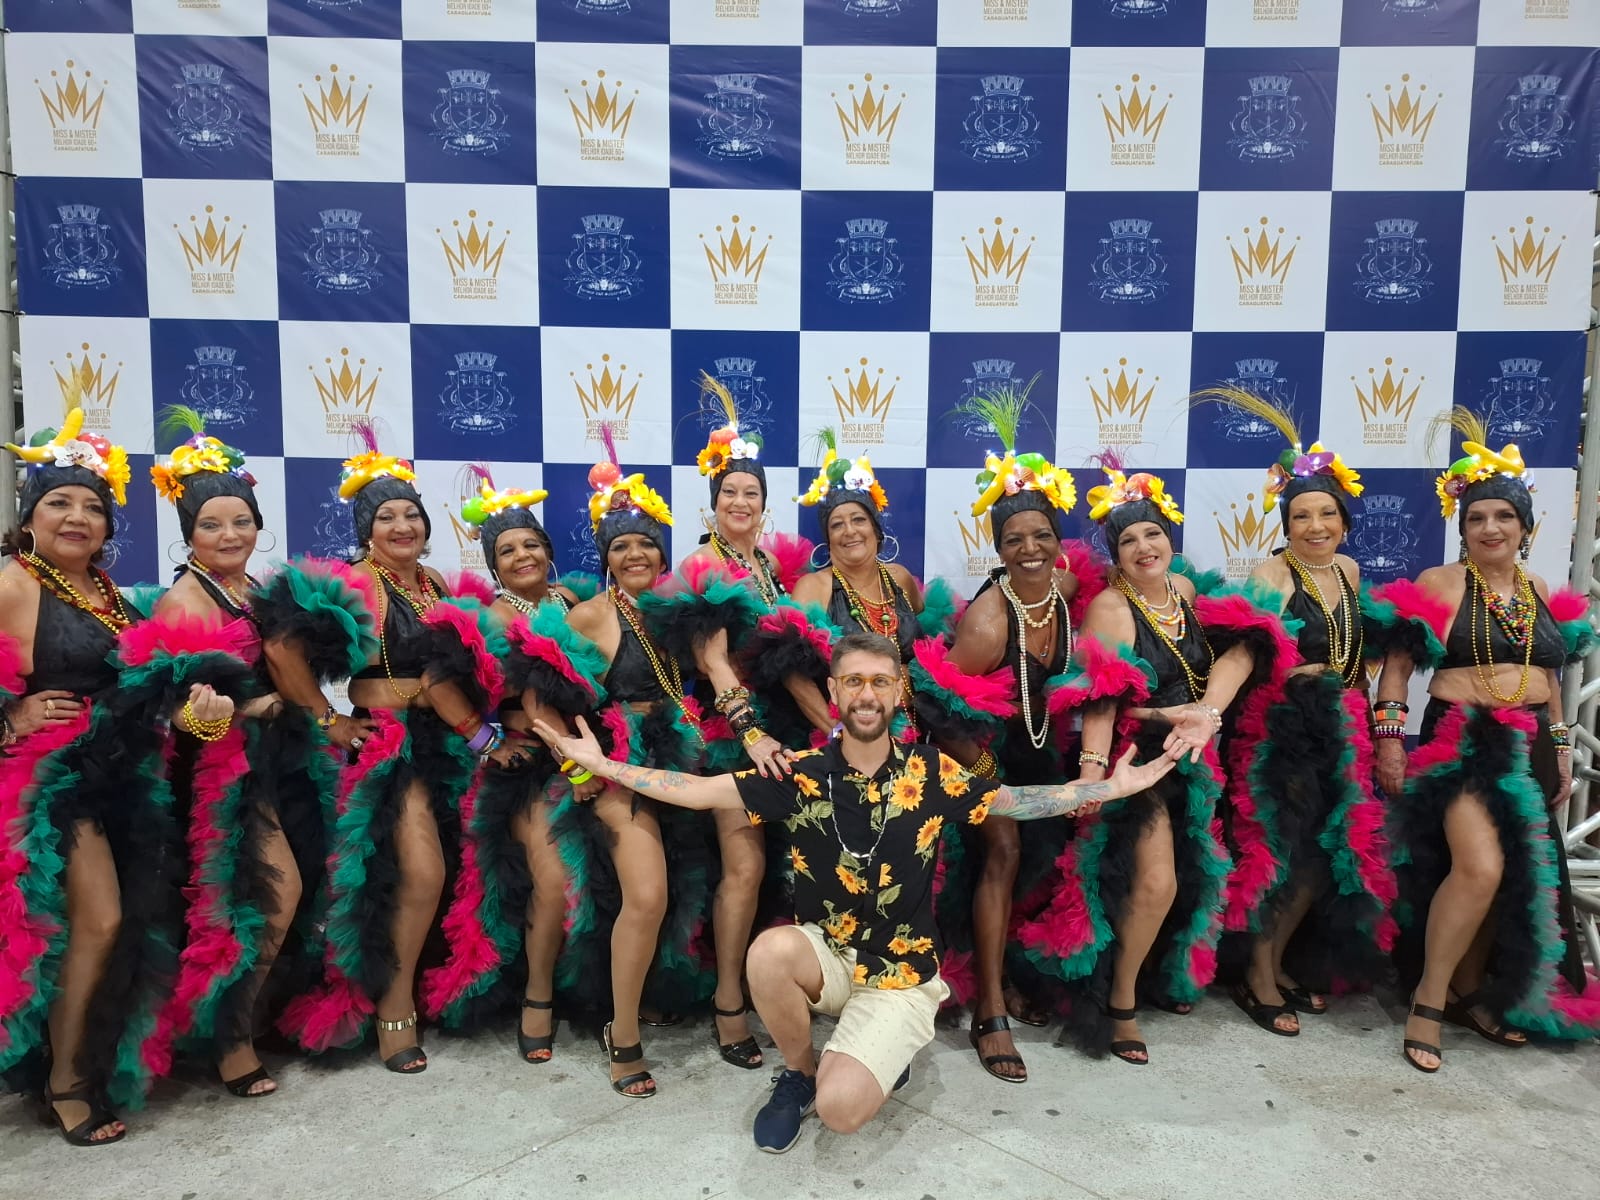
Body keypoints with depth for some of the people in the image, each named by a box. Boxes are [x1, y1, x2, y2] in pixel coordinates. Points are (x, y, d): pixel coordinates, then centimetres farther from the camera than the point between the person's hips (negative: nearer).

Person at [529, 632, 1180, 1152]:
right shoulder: (800, 774, -7)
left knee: (839, 1109, -22)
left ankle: (881, 1053, 16)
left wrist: (1113, 787, -8)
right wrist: (601, 764, -14)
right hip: (826, 954, 2)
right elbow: (699, 791, -8)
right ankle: (801, 1071, -1)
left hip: (900, 973, -2)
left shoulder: (931, 773, -7)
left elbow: (1016, 800, 0)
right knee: (770, 950, -33)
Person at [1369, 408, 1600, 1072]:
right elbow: (1395, 665, -7)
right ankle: (1428, 998, -5)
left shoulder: (1540, 591, 11)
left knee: (1516, 879, 10)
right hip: (1461, 743, -6)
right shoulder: (1439, 584, -6)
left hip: (1529, 747, 6)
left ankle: (1470, 992, 27)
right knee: (1479, 868, -20)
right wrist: (1389, 737, -14)